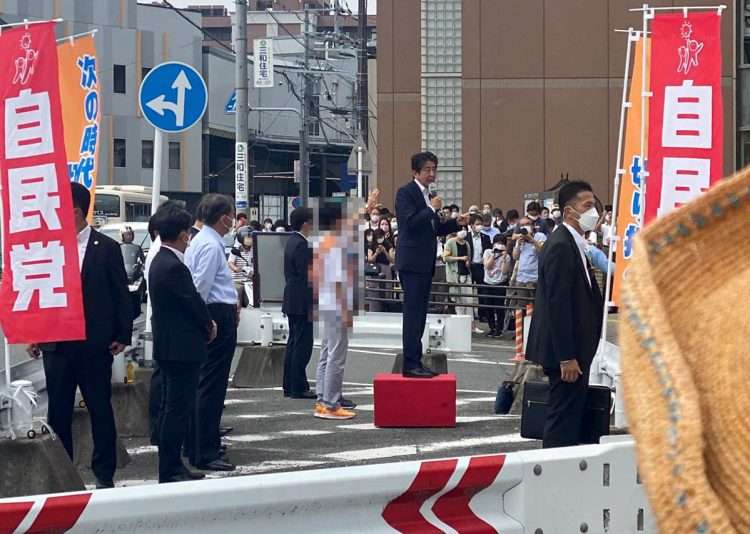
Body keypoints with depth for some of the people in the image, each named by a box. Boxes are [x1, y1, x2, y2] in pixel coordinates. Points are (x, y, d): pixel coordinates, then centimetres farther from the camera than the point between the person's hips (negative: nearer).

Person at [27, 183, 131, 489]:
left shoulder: (106, 248, -3)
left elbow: (121, 295, -1)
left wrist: (123, 336, -5)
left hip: (95, 345, -3)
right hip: (56, 343, 3)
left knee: (100, 408, 5)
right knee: (58, 411, 7)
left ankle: (104, 473, 13)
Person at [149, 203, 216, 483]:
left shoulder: (161, 261, 11)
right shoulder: (174, 267, -21)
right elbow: (194, 302, -16)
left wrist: (205, 323, 6)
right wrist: (208, 326, 1)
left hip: (168, 347, 11)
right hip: (182, 347, -11)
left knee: (171, 407, 14)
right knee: (178, 409, -6)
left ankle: (173, 467, 20)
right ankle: (170, 471, -4)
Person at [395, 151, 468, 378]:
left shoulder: (428, 196, 19)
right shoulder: (406, 193, -8)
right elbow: (410, 222, -21)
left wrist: (456, 223, 9)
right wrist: (432, 208, -15)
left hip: (425, 263, 9)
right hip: (412, 262, -9)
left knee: (419, 316, 11)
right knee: (413, 315, -10)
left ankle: (415, 362, 15)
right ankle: (411, 364, -10)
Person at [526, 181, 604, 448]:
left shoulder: (573, 244, 14)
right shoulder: (561, 246, -17)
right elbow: (557, 305, -21)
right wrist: (567, 357, -22)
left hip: (574, 349, 10)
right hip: (565, 351, -10)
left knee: (572, 416, 13)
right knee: (563, 419, -6)